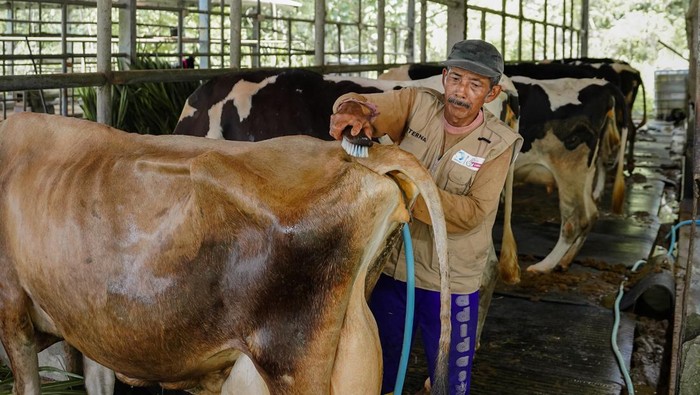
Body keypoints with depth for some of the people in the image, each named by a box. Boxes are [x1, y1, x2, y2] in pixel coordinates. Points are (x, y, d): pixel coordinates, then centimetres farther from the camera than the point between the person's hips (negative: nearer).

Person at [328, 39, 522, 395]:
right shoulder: (418, 105, -4)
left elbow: (471, 213, -18)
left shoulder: (498, 143, -9)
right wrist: (352, 110, -36)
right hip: (388, 269, 2)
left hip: (449, 283, -2)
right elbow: (360, 105, -11)